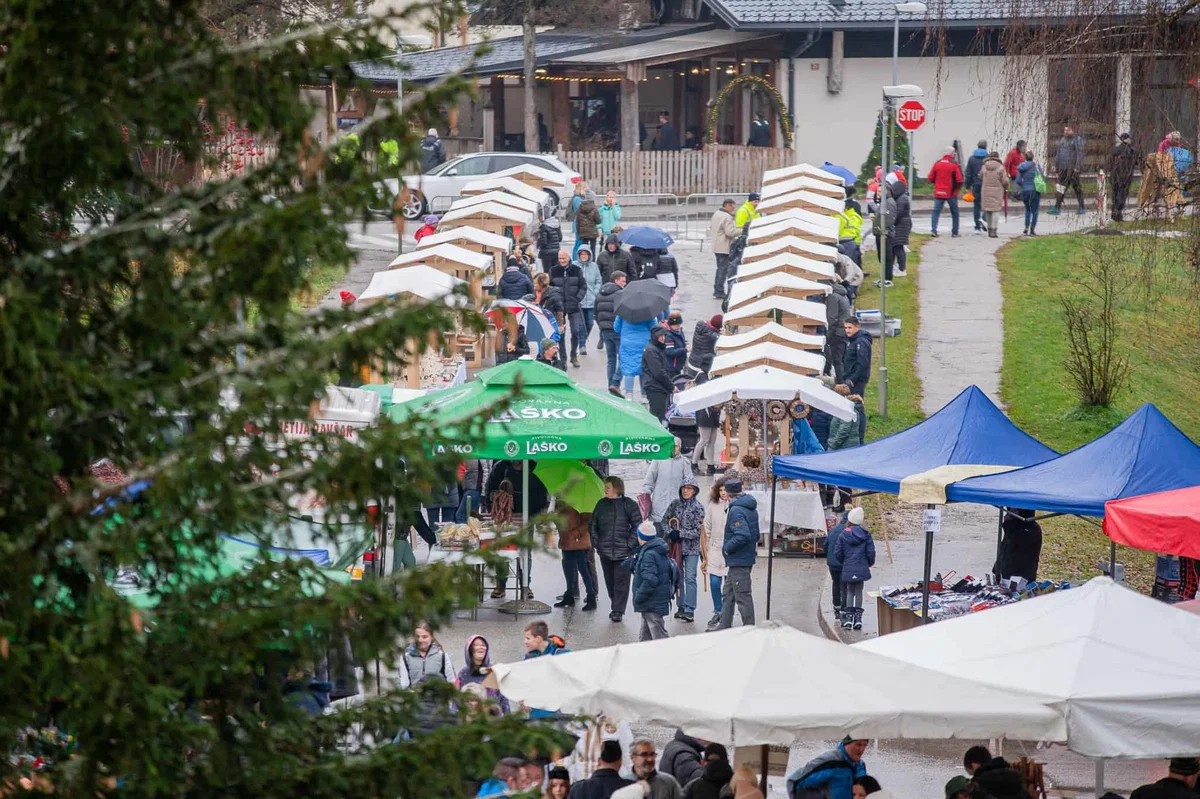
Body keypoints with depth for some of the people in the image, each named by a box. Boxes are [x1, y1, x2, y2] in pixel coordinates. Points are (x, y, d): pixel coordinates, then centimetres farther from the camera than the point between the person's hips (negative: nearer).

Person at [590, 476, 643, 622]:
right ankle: (616, 607, 23)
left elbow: (637, 525, -2)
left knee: (621, 582, -6)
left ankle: (618, 611, -3)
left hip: (623, 552, -4)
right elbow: (592, 525, 15)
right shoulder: (601, 504, 8)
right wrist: (596, 543, 5)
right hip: (605, 552, 4)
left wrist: (630, 544, -8)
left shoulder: (629, 505, -4)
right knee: (609, 581, 10)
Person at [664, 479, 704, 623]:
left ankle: (689, 610, -10)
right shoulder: (675, 504, 6)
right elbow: (665, 520, 11)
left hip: (691, 548, -5)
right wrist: (670, 532, -7)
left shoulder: (698, 507, -6)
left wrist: (680, 533, -16)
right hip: (676, 546, 5)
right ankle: (681, 607, 21)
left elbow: (698, 531, -10)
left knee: (690, 578, -9)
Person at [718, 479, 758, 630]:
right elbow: (755, 534, 19)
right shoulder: (751, 509, 12)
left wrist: (727, 548, -17)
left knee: (743, 596, -4)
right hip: (749, 557, 10)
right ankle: (724, 627, 25)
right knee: (728, 593, 18)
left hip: (738, 560, -10)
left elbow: (743, 535, -30)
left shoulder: (736, 511, -19)